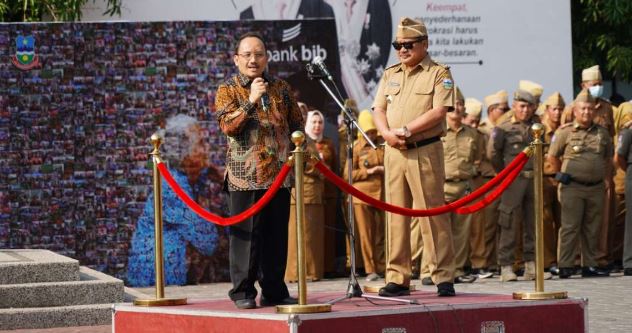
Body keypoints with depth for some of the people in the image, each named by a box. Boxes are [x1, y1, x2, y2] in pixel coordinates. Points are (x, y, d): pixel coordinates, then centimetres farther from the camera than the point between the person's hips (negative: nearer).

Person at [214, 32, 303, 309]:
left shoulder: (281, 88, 12)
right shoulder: (228, 90, 2)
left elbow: (297, 125, 19)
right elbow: (227, 125, -13)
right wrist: (251, 101, -21)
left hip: (279, 173, 3)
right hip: (245, 176, -3)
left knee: (277, 235, 6)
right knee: (245, 234, -4)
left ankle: (274, 290, 13)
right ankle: (242, 292, 2)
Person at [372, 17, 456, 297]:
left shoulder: (439, 74, 0)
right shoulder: (390, 75, 17)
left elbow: (439, 112, -11)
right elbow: (378, 110, 11)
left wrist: (406, 130, -16)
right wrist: (388, 134, -10)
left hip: (425, 151, -5)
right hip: (394, 152, 5)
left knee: (432, 213, -5)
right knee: (395, 215, 4)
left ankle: (444, 277, -1)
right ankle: (397, 278, 7)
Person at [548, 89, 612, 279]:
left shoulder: (602, 133, 9)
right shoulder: (565, 132, -1)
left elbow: (608, 158, 22)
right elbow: (553, 157, 7)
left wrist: (602, 176, 15)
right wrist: (562, 175, 9)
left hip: (596, 188, 4)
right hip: (573, 187, -4)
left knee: (592, 228, 8)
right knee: (570, 227, -5)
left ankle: (589, 265, 14)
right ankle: (565, 266, -4)